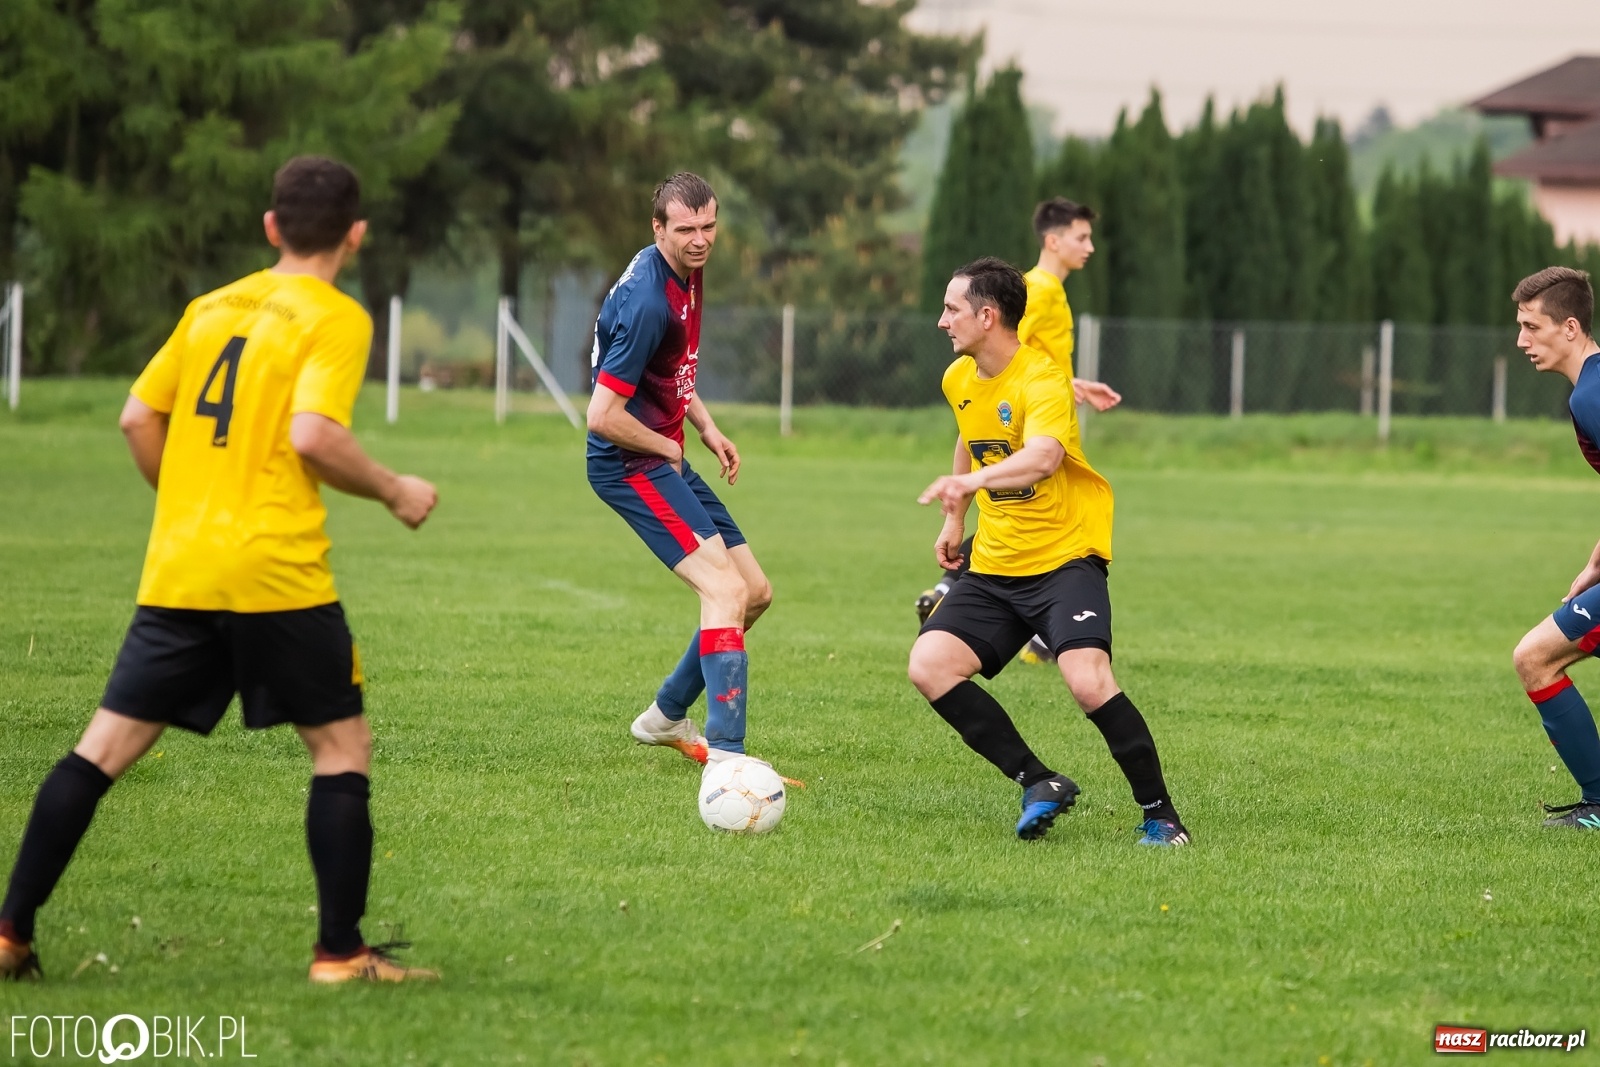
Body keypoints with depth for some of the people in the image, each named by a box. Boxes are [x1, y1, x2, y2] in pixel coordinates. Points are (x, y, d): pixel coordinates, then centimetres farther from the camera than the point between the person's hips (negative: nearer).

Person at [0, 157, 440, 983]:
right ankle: (340, 952, 5)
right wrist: (393, 492, -3)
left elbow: (138, 419, 15)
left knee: (104, 747, 7)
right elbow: (313, 435, -17)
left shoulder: (212, 307, 15)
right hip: (278, 574, -5)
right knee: (342, 746, 7)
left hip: (177, 571, 5)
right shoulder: (336, 319, -4)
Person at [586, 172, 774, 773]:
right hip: (631, 463, -10)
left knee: (755, 593, 13)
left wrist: (707, 429, 14)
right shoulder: (647, 300, -24)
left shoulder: (686, 273, 7)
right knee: (725, 592, -20)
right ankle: (723, 751, -25)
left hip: (664, 455, 10)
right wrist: (669, 448, -10)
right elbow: (603, 416, -25)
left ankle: (666, 717, 26)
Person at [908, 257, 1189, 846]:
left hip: (1065, 557, -7)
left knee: (1088, 682, -27)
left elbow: (1043, 456, -41)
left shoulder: (1041, 381, -20)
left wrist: (972, 482, -57)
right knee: (929, 665, -12)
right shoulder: (958, 379, 6)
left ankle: (1159, 813, -8)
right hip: (994, 567, 8)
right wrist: (954, 522, 27)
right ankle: (1039, 784, -4)